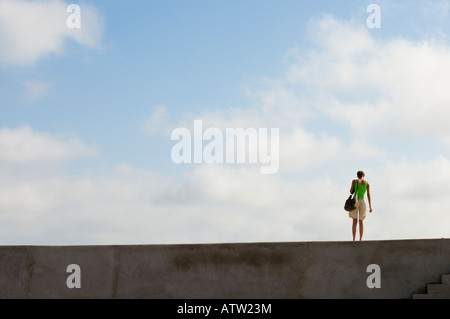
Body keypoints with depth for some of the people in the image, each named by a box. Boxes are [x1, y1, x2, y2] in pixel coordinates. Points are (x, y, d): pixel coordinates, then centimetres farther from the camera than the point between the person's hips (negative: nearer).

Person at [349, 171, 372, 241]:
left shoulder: (354, 181, 2)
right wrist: (370, 206, -1)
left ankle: (354, 239, -5)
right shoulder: (367, 183, 6)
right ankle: (361, 239, -1)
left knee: (355, 221, 3)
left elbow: (351, 192, 6)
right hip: (362, 202, 1)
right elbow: (368, 194, 0)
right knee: (361, 222, 10)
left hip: (355, 201, -1)